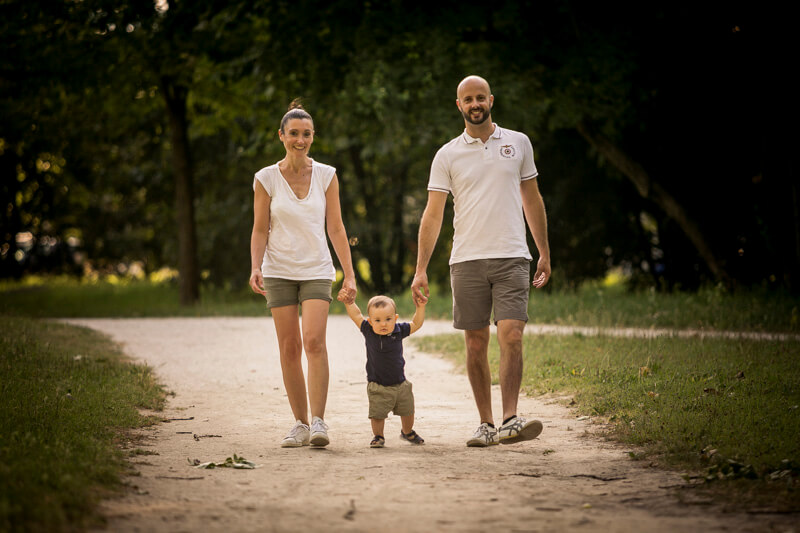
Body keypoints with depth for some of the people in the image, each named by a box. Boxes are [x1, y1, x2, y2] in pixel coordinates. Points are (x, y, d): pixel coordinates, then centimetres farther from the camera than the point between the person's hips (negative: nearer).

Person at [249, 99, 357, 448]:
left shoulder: (326, 175, 3)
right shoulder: (266, 178, 1)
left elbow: (336, 228, 5)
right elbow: (260, 230, 3)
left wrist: (350, 275, 0)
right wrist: (255, 268, -13)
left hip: (317, 270, 0)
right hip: (279, 271, 0)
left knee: (314, 340, -17)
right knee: (289, 347, 0)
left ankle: (318, 420, -16)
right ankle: (300, 423, 8)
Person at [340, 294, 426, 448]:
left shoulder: (399, 331, -7)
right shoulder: (368, 332, -12)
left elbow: (416, 323, 3)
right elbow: (356, 316, -10)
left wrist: (420, 308, -7)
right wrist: (349, 302, -22)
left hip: (400, 384, 3)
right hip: (378, 387, -3)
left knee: (407, 411, 17)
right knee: (377, 414, -7)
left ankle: (407, 432, 42)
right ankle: (378, 436, 17)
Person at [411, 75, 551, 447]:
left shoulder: (518, 143, 9)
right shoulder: (447, 155, 5)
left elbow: (532, 200, 16)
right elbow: (433, 214, 3)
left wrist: (545, 253, 14)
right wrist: (421, 270, -4)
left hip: (512, 257, 0)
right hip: (467, 261, 0)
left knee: (512, 336, -14)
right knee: (476, 344, 4)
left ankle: (510, 420, -16)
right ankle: (485, 424, 12)